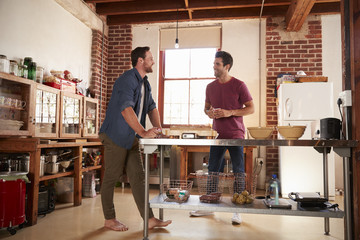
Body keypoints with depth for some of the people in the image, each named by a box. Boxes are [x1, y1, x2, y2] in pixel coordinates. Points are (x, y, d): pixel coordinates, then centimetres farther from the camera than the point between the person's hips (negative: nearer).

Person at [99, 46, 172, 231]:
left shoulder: (145, 84, 14)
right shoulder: (127, 80, -15)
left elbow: (151, 107, 18)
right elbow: (126, 109, -28)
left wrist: (158, 128, 2)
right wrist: (143, 132, -33)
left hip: (132, 138, 9)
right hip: (116, 136, -8)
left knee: (138, 177, 7)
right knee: (111, 178, 4)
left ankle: (149, 219, 11)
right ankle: (109, 219, 19)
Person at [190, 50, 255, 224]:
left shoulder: (239, 85, -6)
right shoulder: (210, 87, 9)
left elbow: (251, 108, -5)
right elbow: (206, 107, 19)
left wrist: (229, 112, -17)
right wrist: (209, 112, -5)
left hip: (235, 135, -4)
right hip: (218, 135, 5)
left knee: (238, 172, 0)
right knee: (212, 170, 10)